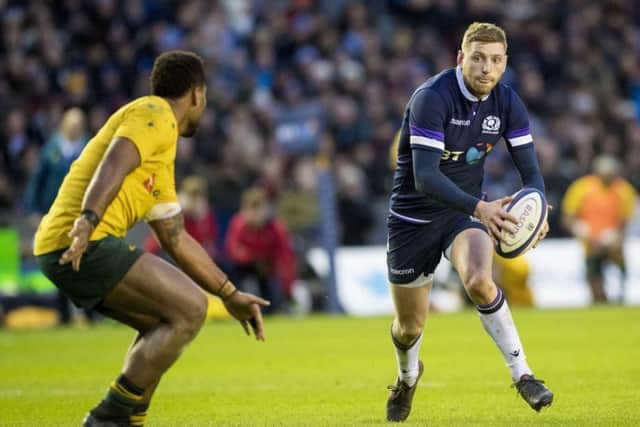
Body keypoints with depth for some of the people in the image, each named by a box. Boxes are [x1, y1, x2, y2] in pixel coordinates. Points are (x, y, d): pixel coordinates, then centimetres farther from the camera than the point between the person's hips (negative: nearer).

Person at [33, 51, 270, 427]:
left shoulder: (162, 158, 30)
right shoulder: (156, 114, -1)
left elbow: (177, 238, 33)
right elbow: (114, 163, -20)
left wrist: (231, 296, 33)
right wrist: (88, 219, -36)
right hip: (88, 244, -10)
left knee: (166, 324, 19)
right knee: (189, 308, -11)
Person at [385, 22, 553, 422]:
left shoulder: (508, 103, -8)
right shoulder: (431, 98, -25)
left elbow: (530, 169, -4)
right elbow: (424, 176, -32)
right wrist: (479, 207, -44)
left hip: (465, 212, 2)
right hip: (413, 218, -2)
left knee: (480, 282, -31)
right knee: (409, 327, 10)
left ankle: (522, 374, -19)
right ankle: (408, 377, 45)